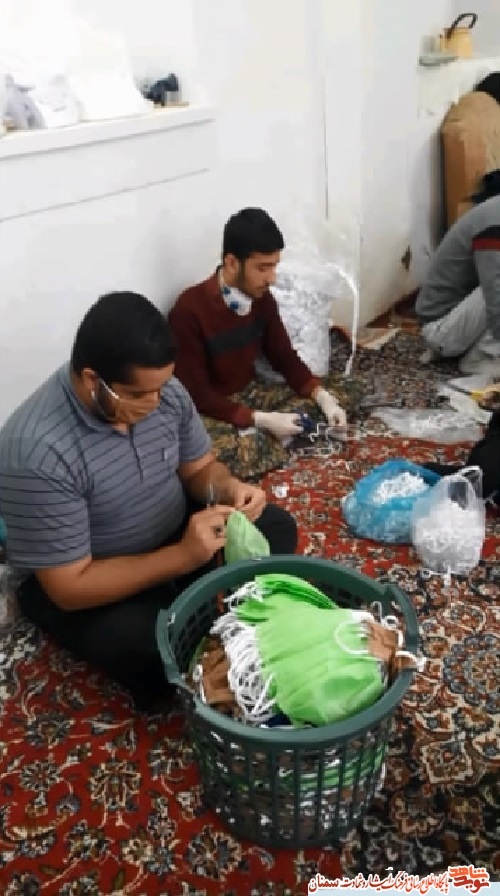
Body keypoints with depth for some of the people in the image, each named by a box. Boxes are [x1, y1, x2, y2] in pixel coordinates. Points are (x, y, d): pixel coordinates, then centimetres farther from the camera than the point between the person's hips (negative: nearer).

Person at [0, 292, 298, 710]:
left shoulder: (163, 391, -14)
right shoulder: (37, 452, -33)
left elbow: (198, 467, 1)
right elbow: (70, 588, -29)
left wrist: (230, 488, -23)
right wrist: (181, 557, -35)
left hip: (175, 531, 6)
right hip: (88, 582, -6)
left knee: (277, 527, -4)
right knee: (147, 644, -32)